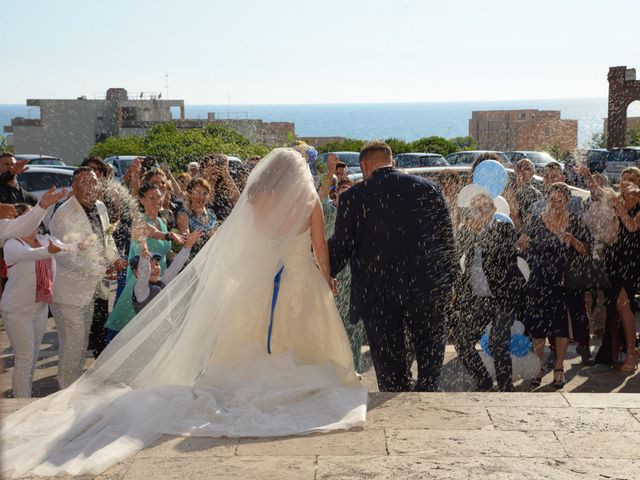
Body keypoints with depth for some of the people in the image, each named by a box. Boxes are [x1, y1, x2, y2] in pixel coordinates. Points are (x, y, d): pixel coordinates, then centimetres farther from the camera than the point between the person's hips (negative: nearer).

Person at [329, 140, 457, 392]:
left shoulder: (353, 197, -8)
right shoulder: (429, 189, 0)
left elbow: (340, 248, -6)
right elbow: (447, 242, 3)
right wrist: (447, 284, 13)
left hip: (377, 296, -1)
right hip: (426, 291, 2)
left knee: (389, 364, 10)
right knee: (430, 353, 18)